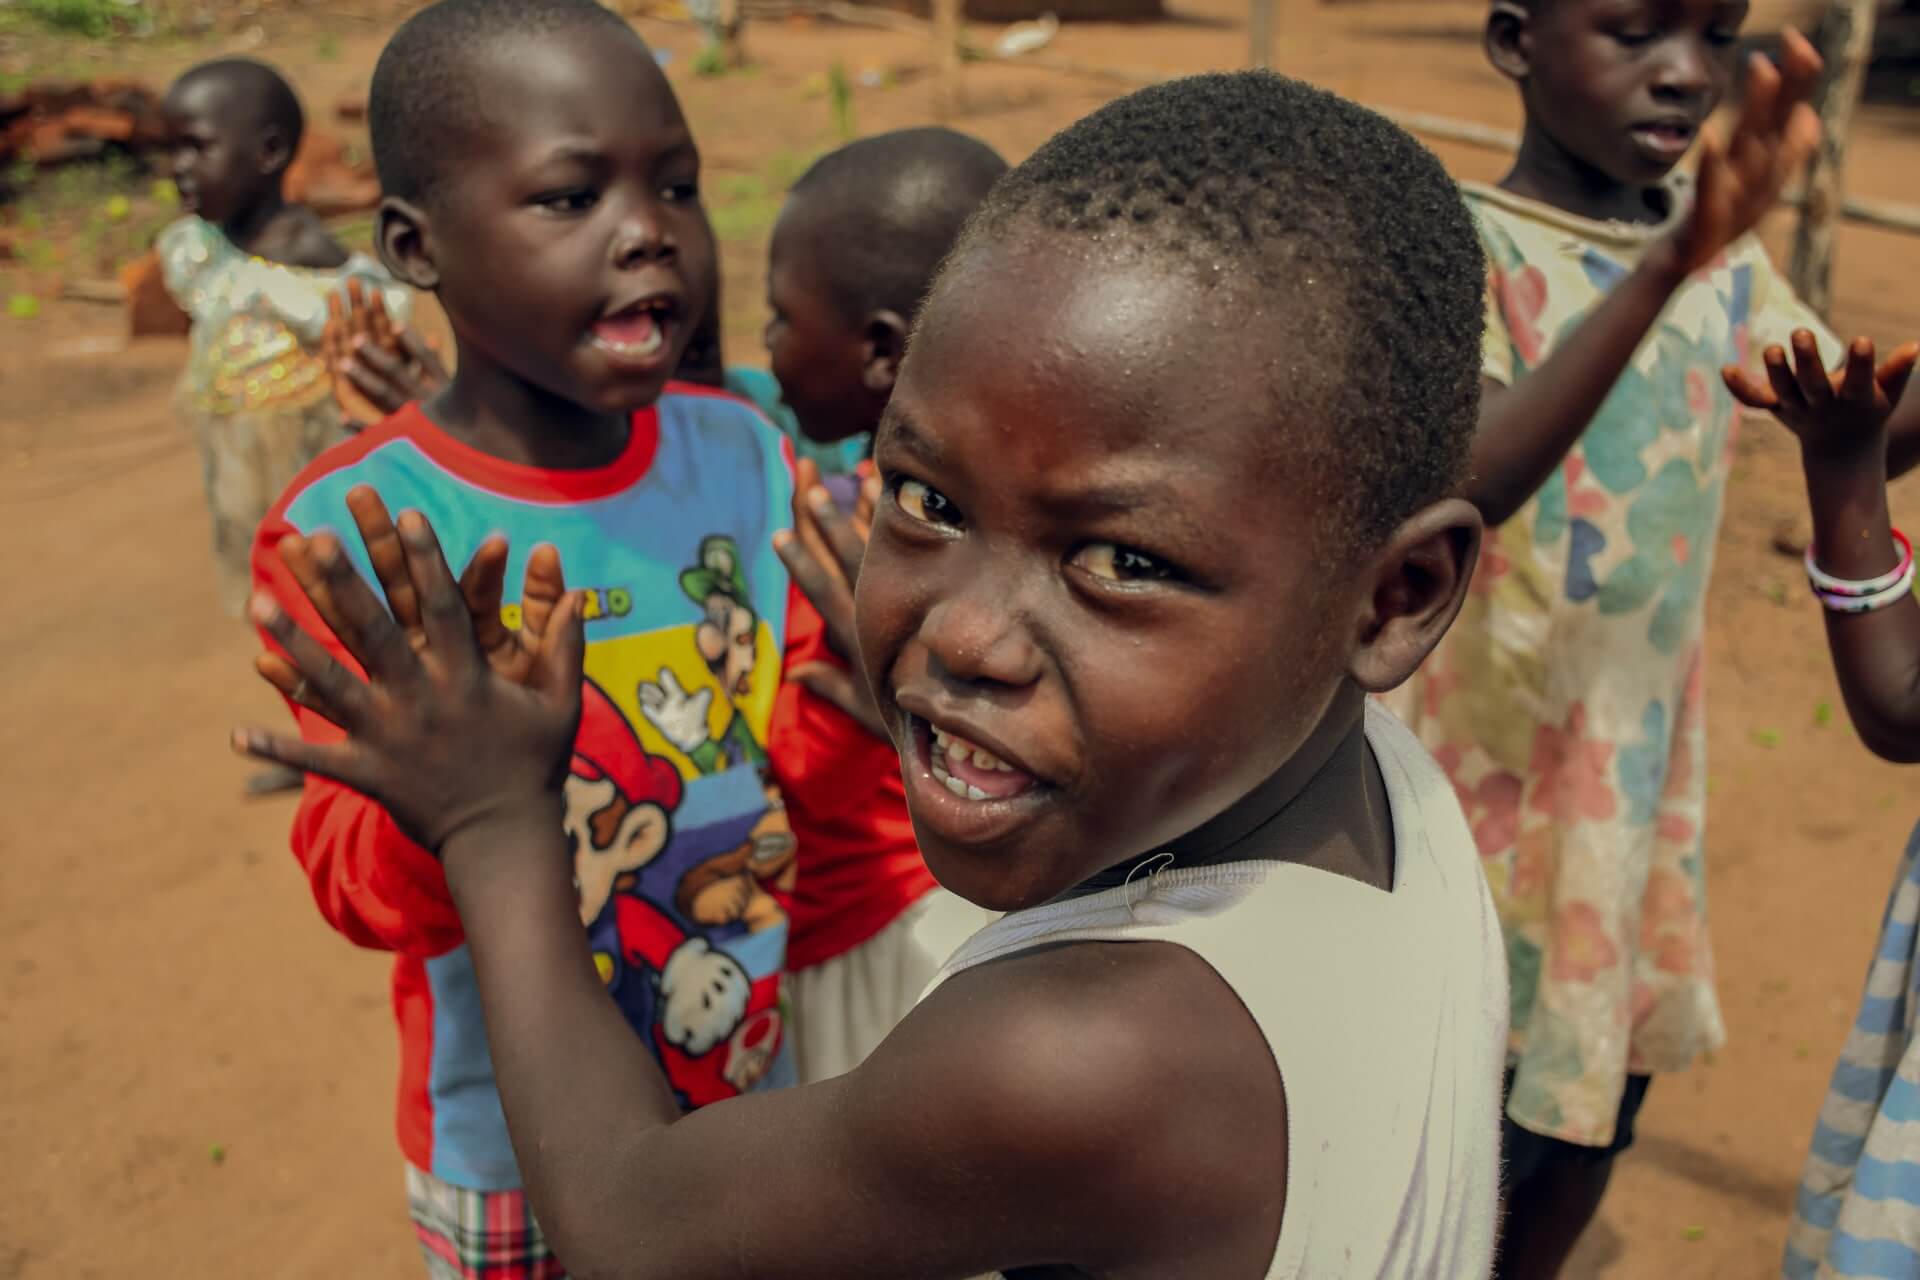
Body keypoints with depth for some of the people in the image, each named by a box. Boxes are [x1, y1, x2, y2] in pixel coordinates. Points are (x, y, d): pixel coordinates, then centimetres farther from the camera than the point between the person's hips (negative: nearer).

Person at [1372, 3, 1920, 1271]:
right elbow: (1473, 479, -36)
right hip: (1483, 772, -6)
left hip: (1642, 765, 7)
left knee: (1603, 1087, 21)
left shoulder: (1718, 239, 3)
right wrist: (1666, 267, -47)